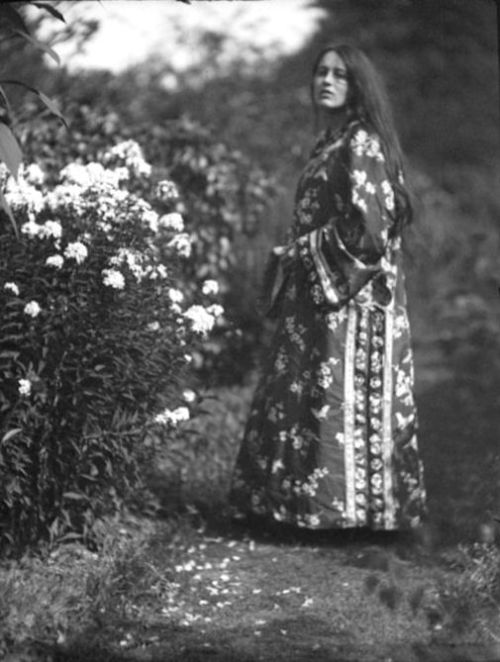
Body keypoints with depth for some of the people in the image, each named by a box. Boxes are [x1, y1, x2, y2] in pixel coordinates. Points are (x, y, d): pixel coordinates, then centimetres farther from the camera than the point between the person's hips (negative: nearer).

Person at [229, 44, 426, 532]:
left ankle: (337, 506, 1)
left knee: (339, 400, -6)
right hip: (318, 292, 9)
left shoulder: (361, 144, -11)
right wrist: (294, 253, 10)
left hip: (349, 295, -9)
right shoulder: (330, 144, 16)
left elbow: (365, 223, -20)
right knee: (299, 395, 10)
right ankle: (302, 494, 16)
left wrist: (300, 251, -13)